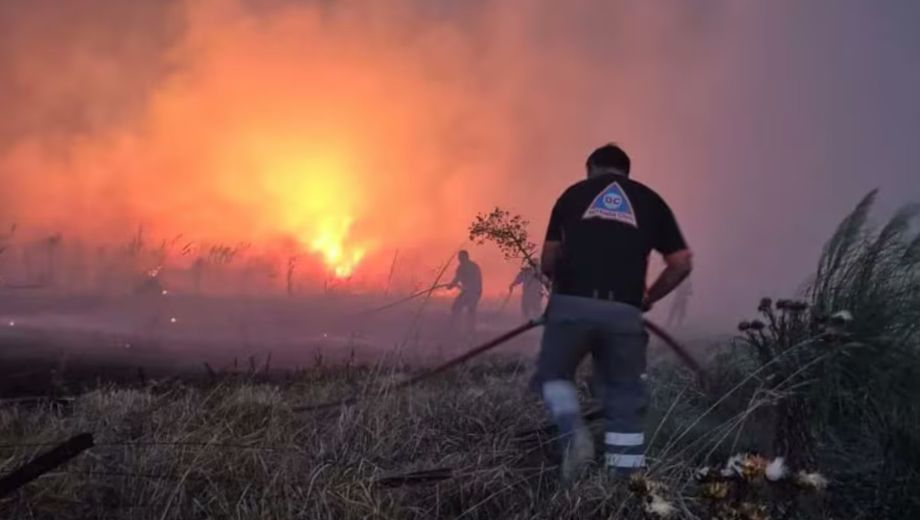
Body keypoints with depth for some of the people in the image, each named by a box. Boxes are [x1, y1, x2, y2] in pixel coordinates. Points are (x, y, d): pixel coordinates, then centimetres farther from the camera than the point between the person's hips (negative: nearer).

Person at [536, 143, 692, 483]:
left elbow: (548, 262, 17)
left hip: (571, 305, 0)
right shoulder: (650, 201, 18)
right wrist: (648, 298, 24)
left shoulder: (573, 194, 17)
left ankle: (574, 434, -4)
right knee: (626, 402, 11)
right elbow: (682, 264, 12)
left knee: (553, 374, 21)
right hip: (624, 312, 1)